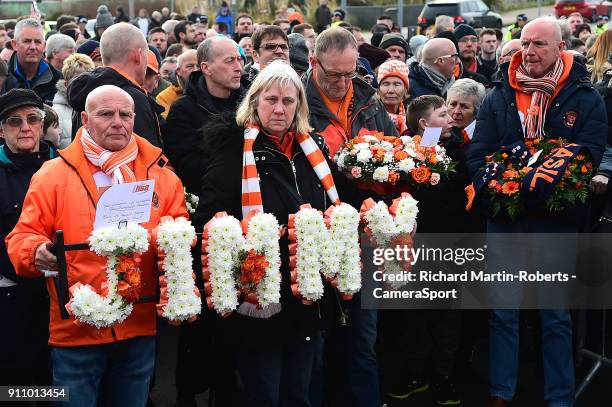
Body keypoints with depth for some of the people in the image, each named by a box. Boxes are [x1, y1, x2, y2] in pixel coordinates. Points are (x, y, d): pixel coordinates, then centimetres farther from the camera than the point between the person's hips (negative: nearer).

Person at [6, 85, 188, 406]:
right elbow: (24, 236, 1)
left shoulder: (161, 176, 6)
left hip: (140, 331, 2)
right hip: (75, 329, -2)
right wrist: (37, 251, -21)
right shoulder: (53, 175, 0)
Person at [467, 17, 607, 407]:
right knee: (503, 311, 9)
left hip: (557, 219, -2)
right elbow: (477, 155, 2)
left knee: (556, 315, 8)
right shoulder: (498, 97, 6)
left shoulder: (585, 98, -1)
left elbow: (587, 159, -9)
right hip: (504, 218, 2)